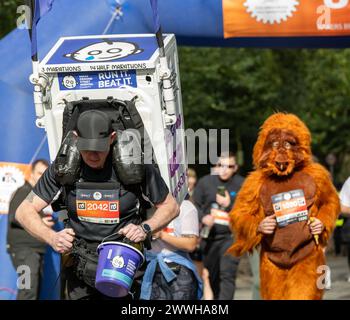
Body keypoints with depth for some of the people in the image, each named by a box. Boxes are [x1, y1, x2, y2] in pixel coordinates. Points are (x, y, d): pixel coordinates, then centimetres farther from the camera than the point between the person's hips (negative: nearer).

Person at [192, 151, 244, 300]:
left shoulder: (241, 184, -3)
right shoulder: (205, 182, 5)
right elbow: (195, 205, 11)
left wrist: (229, 204, -15)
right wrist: (202, 217, -7)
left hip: (230, 236, -4)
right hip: (209, 236, 4)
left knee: (227, 274, -18)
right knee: (211, 275, 15)